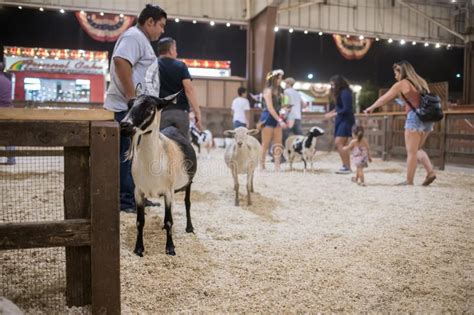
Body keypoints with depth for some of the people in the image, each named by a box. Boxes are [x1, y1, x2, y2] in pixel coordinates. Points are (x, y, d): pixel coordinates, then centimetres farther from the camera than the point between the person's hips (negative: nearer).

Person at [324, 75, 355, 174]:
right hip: (340, 120, 10)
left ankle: (347, 167, -11)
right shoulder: (339, 93, 12)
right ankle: (346, 166, 17)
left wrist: (333, 114, -18)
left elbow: (346, 109, -21)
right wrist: (331, 112, 1)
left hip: (346, 120, -10)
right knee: (340, 144, 10)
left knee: (339, 143, -15)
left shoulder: (345, 93, -15)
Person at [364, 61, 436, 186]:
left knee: (411, 152, -2)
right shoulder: (422, 82, 19)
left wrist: (371, 108, 20)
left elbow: (384, 99, 8)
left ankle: (409, 181, 3)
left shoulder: (401, 84, 1)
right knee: (417, 149, 18)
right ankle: (430, 172, 3)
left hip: (415, 117, -7)